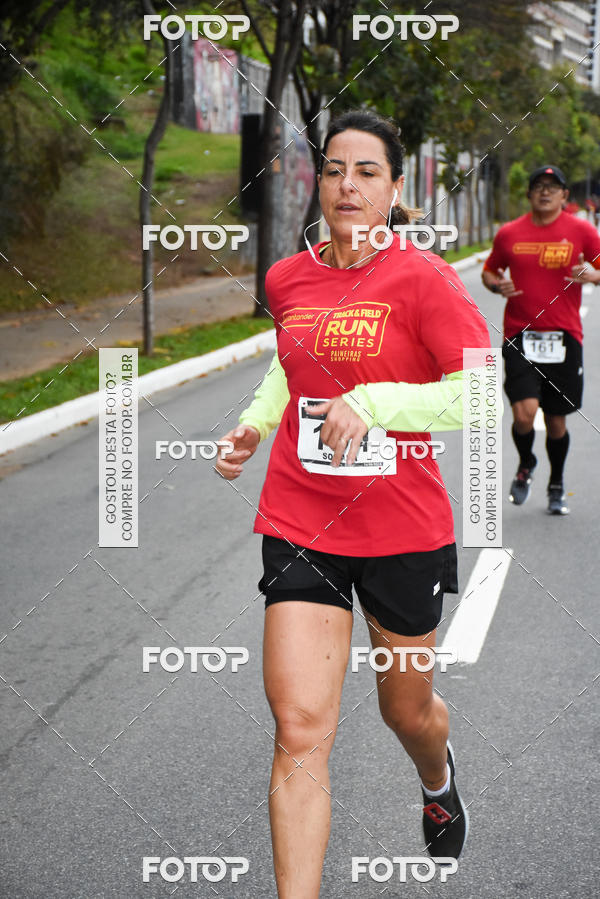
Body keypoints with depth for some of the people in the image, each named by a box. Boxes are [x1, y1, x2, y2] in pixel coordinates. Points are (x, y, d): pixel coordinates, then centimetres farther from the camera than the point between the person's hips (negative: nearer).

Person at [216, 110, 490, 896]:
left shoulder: (422, 278, -11)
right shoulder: (286, 280, 4)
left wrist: (373, 401, -26)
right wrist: (258, 421, 8)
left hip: (404, 529, -2)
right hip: (300, 527, 2)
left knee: (407, 710, 19)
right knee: (301, 731, -9)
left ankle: (439, 781, 56)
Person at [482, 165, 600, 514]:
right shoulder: (509, 234, 5)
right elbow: (489, 270, 18)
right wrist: (497, 285, -4)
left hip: (564, 337, 0)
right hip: (520, 337, 0)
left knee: (557, 420, 8)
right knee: (524, 413, -16)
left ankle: (557, 486, 30)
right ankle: (526, 465, 16)